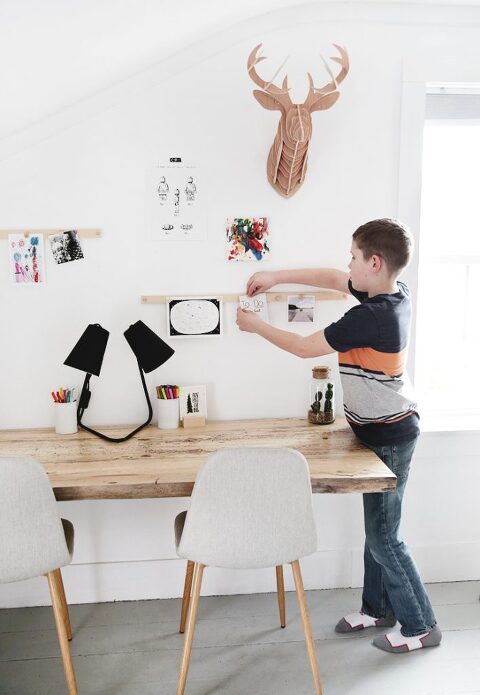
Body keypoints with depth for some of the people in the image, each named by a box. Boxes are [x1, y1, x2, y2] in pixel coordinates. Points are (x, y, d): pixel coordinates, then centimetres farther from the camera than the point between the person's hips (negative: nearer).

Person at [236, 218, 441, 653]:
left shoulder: (370, 316, -28)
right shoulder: (396, 293, -1)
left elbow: (304, 347, -18)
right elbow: (332, 278, 13)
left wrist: (255, 325, -5)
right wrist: (278, 276, 8)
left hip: (388, 436, -9)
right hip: (383, 429, 9)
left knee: (383, 536, 4)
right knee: (376, 526, 19)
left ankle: (421, 626, 21)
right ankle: (377, 608, 35)